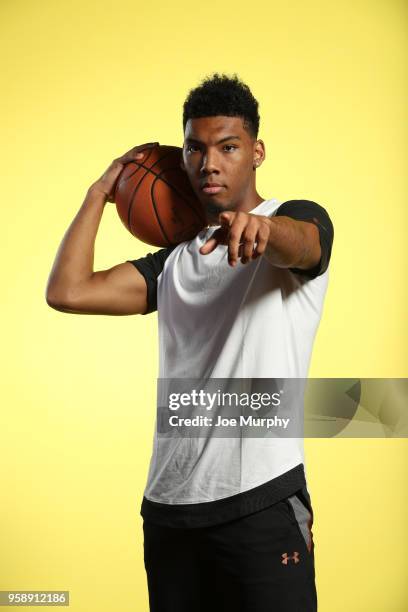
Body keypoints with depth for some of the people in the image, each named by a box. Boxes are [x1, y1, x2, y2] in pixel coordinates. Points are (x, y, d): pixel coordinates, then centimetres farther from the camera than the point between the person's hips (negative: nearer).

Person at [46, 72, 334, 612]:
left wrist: (262, 225, -48)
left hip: (262, 500, -5)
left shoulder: (302, 220, 0)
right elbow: (67, 291, 6)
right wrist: (100, 193, 11)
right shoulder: (175, 262, 16)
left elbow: (297, 243, -26)